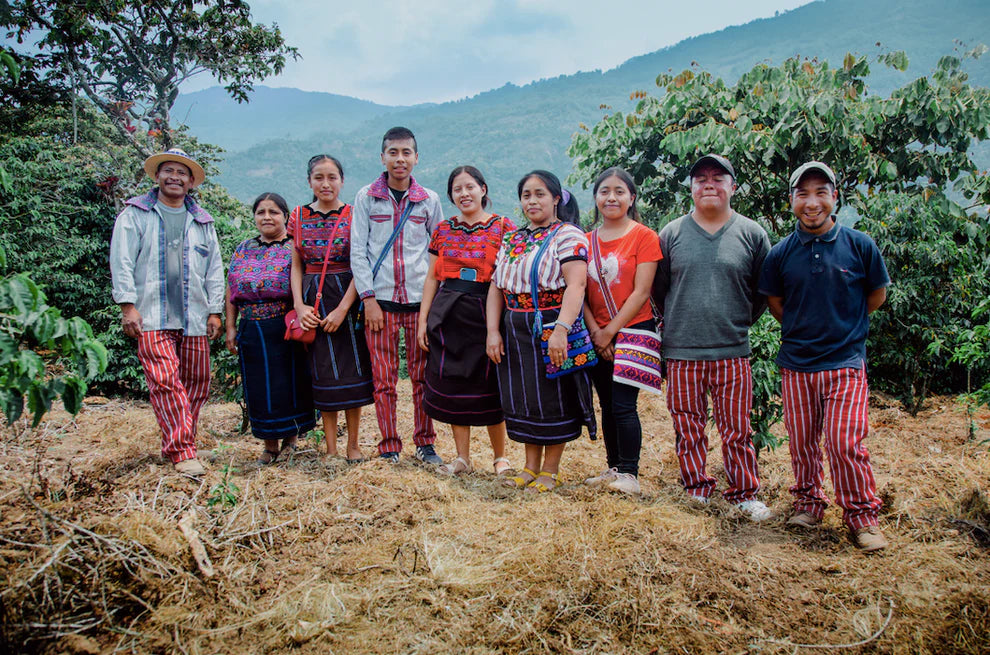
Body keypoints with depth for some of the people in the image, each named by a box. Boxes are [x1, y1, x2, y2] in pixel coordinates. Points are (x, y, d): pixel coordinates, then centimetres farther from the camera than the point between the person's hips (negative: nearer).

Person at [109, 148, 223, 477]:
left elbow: (214, 269, 17)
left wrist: (215, 311, 10)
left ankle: (176, 445, 18)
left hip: (194, 318, 4)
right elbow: (122, 262, 2)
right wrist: (128, 305, -8)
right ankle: (183, 453, -12)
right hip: (151, 317, -4)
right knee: (165, 382, -13)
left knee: (196, 383, 4)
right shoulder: (135, 214, 9)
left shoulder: (202, 221, 18)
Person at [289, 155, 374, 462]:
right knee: (323, 372, 4)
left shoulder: (353, 215, -2)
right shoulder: (299, 217, 8)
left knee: (352, 369, 0)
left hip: (348, 298, -2)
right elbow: (296, 266, 9)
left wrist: (343, 309, -14)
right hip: (314, 301, 3)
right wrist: (299, 305, -4)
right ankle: (330, 448, 13)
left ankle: (353, 444, 14)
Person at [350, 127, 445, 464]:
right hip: (380, 301, -1)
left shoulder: (429, 200, 8)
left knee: (423, 375, 4)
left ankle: (425, 444, 18)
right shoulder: (366, 197, 4)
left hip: (420, 300, 1)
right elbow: (357, 251, 2)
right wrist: (368, 298, -6)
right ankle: (389, 448, 12)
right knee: (383, 379, 1)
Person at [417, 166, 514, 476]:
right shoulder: (443, 230, 11)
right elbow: (432, 277, 13)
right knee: (452, 384, 5)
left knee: (488, 386, 0)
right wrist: (423, 320, 6)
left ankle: (500, 456, 17)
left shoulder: (503, 227, 0)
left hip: (485, 314, -3)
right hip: (448, 316, 4)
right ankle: (462, 457, 18)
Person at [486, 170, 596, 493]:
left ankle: (550, 471, 15)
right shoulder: (512, 240, 14)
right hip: (516, 334, 6)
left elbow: (576, 285, -19)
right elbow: (496, 287, 11)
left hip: (552, 331, -6)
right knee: (523, 399, 10)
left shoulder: (568, 235, -7)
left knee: (553, 398, 2)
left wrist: (560, 330, -31)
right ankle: (531, 466, 24)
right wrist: (493, 331, -1)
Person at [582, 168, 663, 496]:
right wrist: (595, 332, -8)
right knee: (607, 406, 12)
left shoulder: (644, 237, -6)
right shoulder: (587, 241, 8)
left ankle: (629, 473, 7)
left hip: (633, 331, -5)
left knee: (623, 405, -6)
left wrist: (609, 332, -12)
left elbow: (640, 293, -11)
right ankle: (613, 467, 24)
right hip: (598, 338, 5)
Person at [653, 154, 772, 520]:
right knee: (688, 428, 9)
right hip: (681, 352, 1)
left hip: (732, 352, -1)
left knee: (737, 429, 4)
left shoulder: (752, 234, 4)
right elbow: (658, 288, 13)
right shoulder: (671, 233, 6)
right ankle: (696, 491, 23)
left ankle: (744, 493, 20)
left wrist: (738, 322, 9)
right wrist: (680, 322, 11)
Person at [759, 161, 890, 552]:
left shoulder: (860, 245, -5)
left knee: (845, 443, -7)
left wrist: (844, 325, 11)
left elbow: (877, 295, 9)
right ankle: (808, 502, 31)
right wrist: (803, 329, 8)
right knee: (801, 442, 10)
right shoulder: (781, 253, -2)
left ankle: (862, 516, 12)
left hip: (846, 362, -2)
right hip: (796, 363, 2)